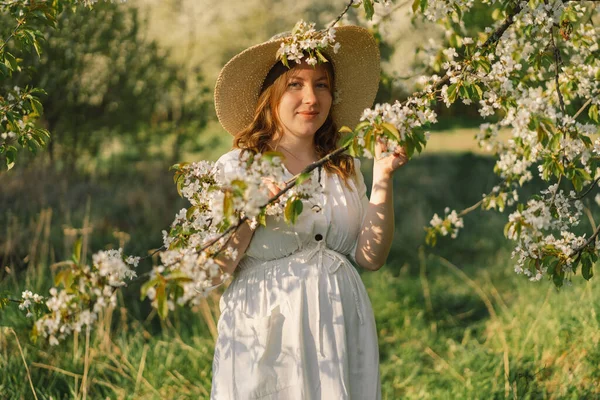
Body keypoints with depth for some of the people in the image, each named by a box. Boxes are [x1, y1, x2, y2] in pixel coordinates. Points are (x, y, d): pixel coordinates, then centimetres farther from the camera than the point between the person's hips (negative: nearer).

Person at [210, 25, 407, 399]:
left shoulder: (345, 168, 8)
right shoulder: (237, 167, -5)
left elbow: (372, 256, 0)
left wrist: (382, 180, -7)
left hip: (342, 331, 4)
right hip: (266, 336, -4)